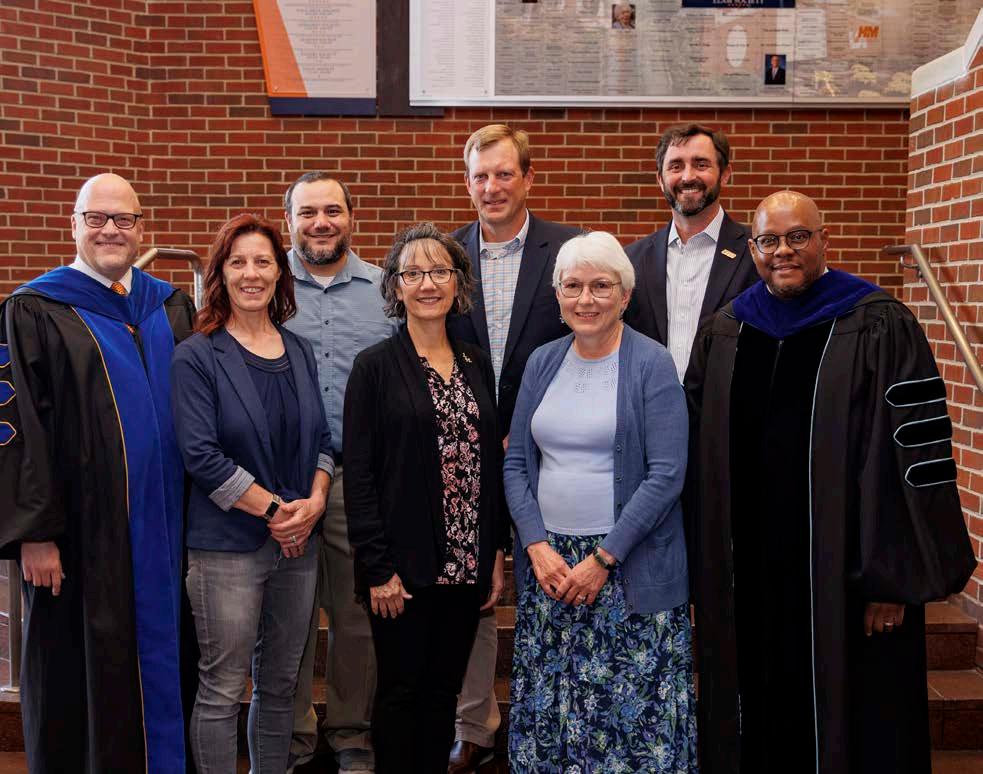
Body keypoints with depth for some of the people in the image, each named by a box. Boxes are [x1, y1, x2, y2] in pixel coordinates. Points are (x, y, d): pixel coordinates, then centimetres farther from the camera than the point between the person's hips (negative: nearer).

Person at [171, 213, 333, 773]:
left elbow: (322, 439, 11)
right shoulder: (198, 357, -7)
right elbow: (202, 457, -13)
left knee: (281, 683, 15)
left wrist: (314, 502, -6)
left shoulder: (299, 352, 9)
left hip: (299, 539, 5)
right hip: (228, 545, -5)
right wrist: (275, 509, -15)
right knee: (223, 690, 3)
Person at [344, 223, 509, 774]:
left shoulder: (477, 364, 9)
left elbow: (493, 463, 11)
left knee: (445, 691, 14)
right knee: (401, 691, 7)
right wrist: (378, 568, -13)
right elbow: (358, 474, -9)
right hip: (405, 564, -4)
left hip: (467, 563, 4)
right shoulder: (376, 366, -6)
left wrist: (500, 553, 7)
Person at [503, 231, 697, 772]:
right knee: (548, 704, 8)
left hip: (631, 569, -4)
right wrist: (537, 546, -5)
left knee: (632, 708, 0)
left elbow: (666, 474, -12)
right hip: (548, 562, 4)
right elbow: (516, 463, 8)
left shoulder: (652, 365, -6)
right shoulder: (542, 363, 9)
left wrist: (603, 559, -14)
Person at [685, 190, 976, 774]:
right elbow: (700, 456, 13)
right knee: (759, 723, 14)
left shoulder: (878, 328, -6)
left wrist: (894, 576, -12)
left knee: (845, 718, 8)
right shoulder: (723, 335, 8)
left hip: (843, 578, -4)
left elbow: (916, 450, -9)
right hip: (746, 578, 4)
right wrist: (702, 564, 11)